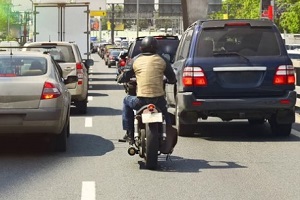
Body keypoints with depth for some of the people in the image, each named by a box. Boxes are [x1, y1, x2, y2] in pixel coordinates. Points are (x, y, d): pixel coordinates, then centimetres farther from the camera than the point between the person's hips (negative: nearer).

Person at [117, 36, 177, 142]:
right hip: (159, 100, 2)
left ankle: (129, 133, 25)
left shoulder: (136, 60, 5)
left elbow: (122, 78, 9)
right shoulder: (162, 60, 6)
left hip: (141, 100, -1)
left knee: (127, 101, 31)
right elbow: (172, 79, 11)